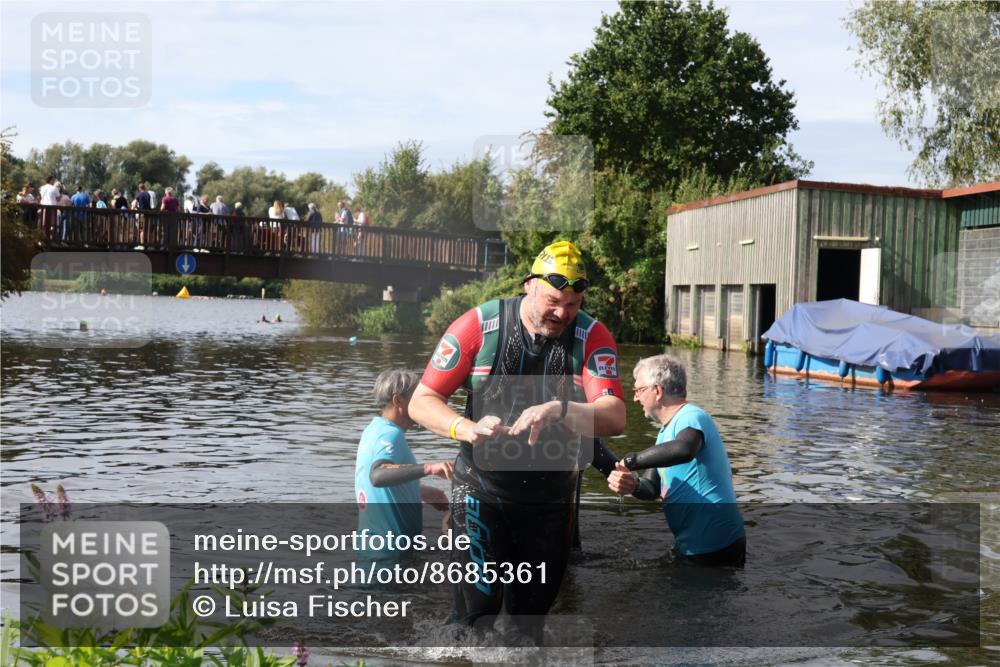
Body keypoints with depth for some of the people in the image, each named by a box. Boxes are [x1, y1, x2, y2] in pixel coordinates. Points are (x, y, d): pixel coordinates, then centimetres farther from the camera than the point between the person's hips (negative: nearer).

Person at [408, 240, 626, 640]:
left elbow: (615, 419, -18)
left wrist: (560, 410, -37)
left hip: (552, 500, 2)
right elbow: (421, 402, -9)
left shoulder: (592, 337, -8)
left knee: (530, 618, 15)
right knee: (475, 613, -8)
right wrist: (467, 428, -29)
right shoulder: (478, 326, -11)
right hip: (482, 491, -2)